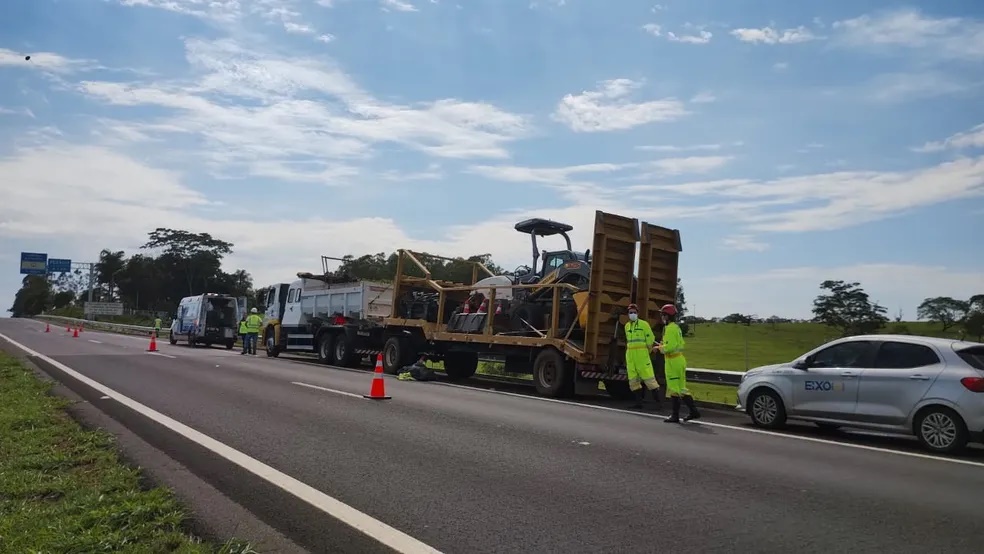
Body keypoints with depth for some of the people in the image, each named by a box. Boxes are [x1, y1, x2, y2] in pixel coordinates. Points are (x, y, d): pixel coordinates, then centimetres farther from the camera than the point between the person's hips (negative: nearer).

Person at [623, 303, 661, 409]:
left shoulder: (644, 324, -4)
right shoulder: (627, 326, 14)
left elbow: (650, 339, -2)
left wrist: (645, 352, 4)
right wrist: (629, 352, 17)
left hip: (642, 354, -6)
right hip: (630, 355, 6)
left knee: (648, 377, -8)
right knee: (633, 379, 4)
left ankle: (657, 400, -3)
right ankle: (639, 401, 9)